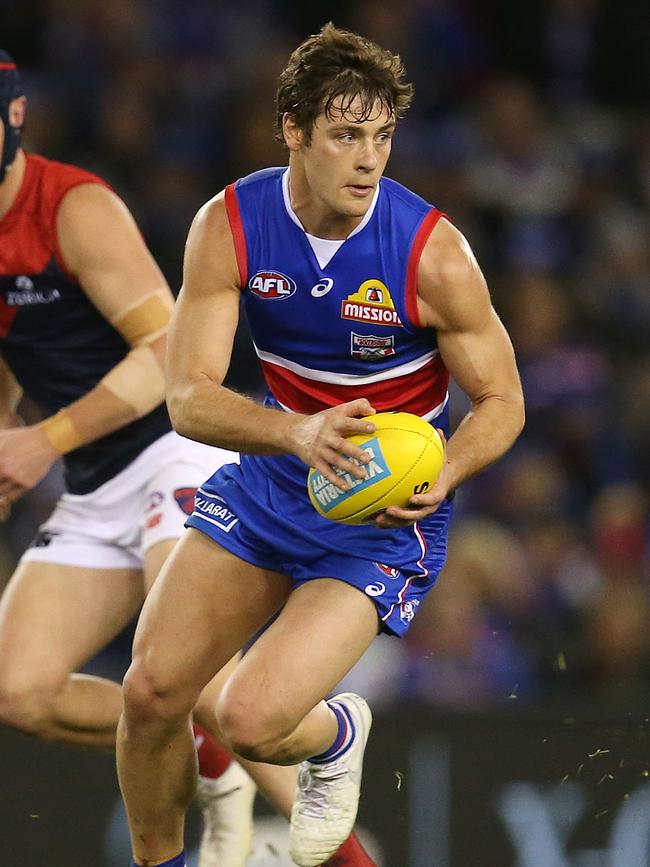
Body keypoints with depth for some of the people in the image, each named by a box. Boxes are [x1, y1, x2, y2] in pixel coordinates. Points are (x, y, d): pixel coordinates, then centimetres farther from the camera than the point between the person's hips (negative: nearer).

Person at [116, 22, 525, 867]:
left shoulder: (432, 251, -20)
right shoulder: (229, 226, -13)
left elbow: (502, 400, -9)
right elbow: (188, 395, -18)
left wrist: (442, 476, -30)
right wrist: (298, 433, -38)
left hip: (387, 514, -4)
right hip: (269, 482, 4)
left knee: (251, 719, -18)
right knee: (151, 693, -4)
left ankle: (338, 735, 19)